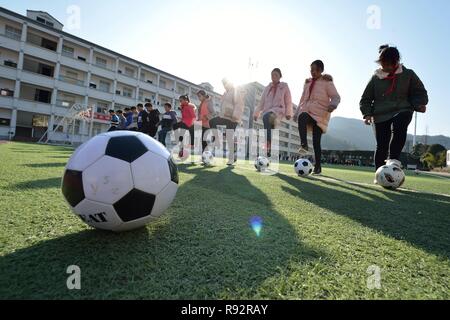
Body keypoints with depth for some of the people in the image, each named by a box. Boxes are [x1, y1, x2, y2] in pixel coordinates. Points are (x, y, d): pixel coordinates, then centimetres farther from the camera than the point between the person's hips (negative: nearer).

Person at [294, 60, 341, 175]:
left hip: (320, 114, -3)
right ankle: (304, 146, -46)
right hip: (307, 111, 4)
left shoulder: (327, 82, 4)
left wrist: (333, 104, -26)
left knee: (316, 141, -7)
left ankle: (318, 167, 5)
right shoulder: (308, 82, 20)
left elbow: (336, 97, -3)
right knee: (302, 118, -36)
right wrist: (297, 112, 19)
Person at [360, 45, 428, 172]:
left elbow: (420, 92, 12)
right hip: (380, 115, 0)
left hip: (402, 111, 0)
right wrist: (367, 113, -6)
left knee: (398, 127, -36)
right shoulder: (375, 78, 7)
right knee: (381, 145, -4)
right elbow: (365, 99, 10)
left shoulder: (408, 74, 8)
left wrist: (419, 105, -10)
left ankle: (394, 159, -36)